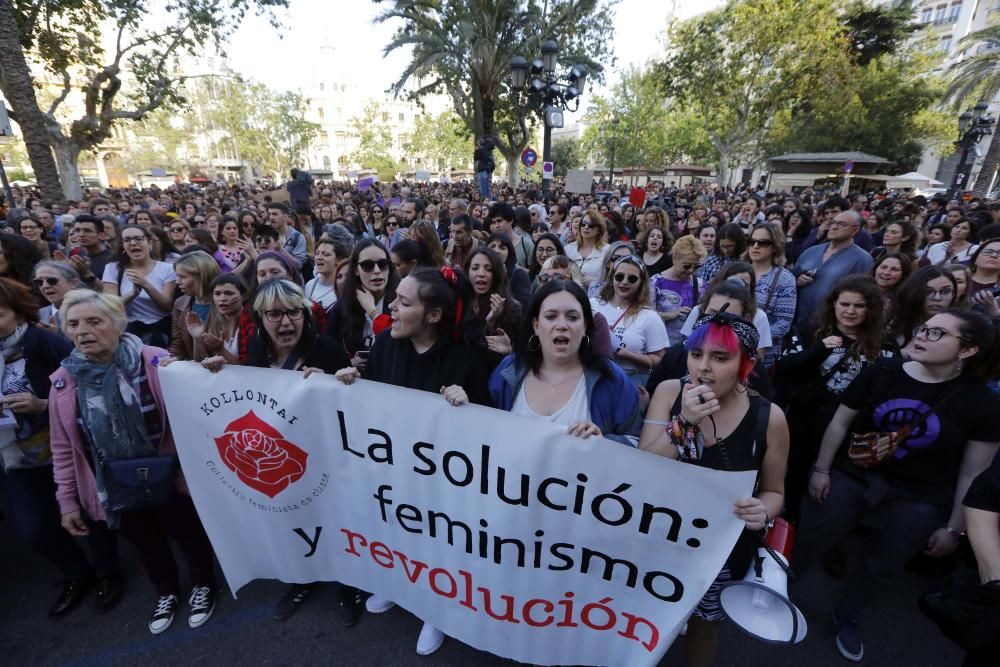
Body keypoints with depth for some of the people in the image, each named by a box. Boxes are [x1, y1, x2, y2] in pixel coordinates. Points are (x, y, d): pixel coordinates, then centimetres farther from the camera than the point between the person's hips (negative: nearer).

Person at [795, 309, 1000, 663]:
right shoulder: (881, 373, -11)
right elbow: (841, 421, -3)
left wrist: (954, 528, -1)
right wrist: (821, 469, -3)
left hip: (918, 502, 0)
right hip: (851, 477, 0)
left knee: (880, 567, 18)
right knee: (806, 541, 10)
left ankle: (848, 617, 45)